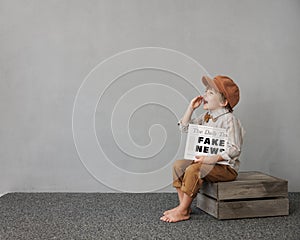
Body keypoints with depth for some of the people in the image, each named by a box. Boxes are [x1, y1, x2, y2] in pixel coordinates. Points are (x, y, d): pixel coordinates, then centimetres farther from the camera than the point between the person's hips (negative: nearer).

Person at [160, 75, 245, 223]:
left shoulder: (229, 119, -15)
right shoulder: (206, 116, 11)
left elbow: (234, 149, -21)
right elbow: (185, 127, 13)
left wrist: (214, 158, -29)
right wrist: (191, 108, 4)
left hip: (225, 166, -9)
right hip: (206, 160, 9)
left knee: (193, 170, -29)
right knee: (178, 165, -3)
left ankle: (183, 211, -16)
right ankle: (184, 206, -3)